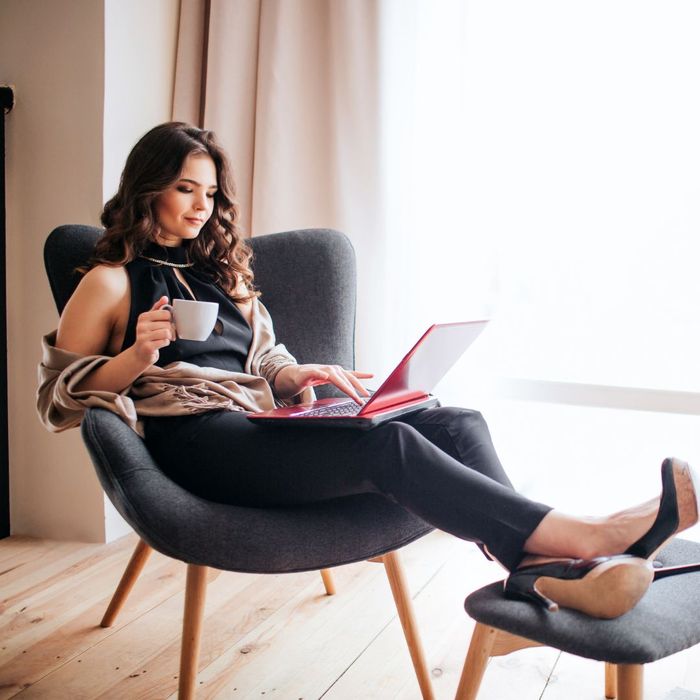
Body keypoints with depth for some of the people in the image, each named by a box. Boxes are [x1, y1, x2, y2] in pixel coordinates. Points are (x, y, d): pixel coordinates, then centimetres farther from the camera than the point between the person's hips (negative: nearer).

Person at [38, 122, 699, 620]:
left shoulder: (220, 272, 28)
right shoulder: (112, 282, 10)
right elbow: (61, 393, 4)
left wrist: (298, 376, 2)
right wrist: (138, 355, -14)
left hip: (253, 424, 6)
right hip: (191, 437, -6)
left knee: (457, 422, -20)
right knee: (387, 444, -32)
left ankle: (538, 566, -44)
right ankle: (584, 534, -38)